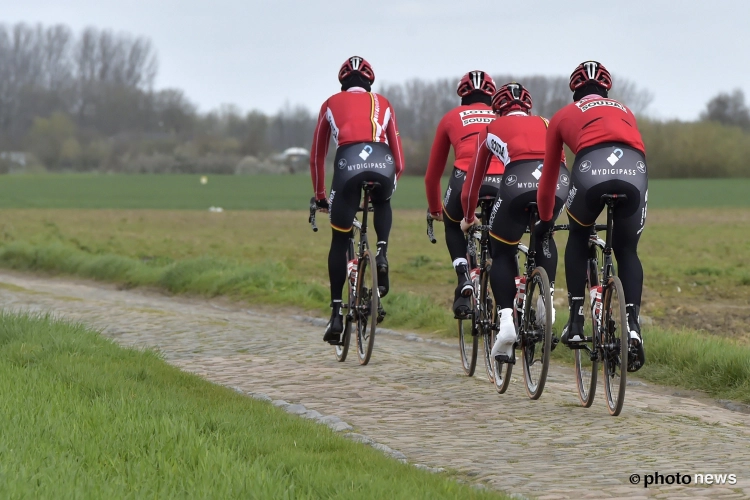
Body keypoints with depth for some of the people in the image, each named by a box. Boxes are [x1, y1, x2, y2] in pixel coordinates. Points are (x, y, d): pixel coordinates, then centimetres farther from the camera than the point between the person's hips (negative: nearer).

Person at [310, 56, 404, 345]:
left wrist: (320, 196, 43)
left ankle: (336, 314, 9)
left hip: (348, 163, -1)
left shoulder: (332, 104, 28)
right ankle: (382, 255, 11)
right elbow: (399, 159, 29)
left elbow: (317, 156, 33)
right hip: (382, 164, 1)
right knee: (382, 205, 37)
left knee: (340, 242, 13)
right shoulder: (382, 104, 29)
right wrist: (389, 183, 45)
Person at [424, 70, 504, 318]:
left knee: (452, 225, 30)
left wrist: (435, 208, 52)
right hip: (503, 182, 1)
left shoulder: (452, 117, 30)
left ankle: (464, 279, 8)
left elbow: (432, 173, 36)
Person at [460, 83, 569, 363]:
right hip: (557, 182, 2)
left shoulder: (492, 129, 30)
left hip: (519, 180, -2)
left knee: (502, 252, 14)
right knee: (544, 237, 31)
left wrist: (468, 218, 52)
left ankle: (506, 320, -2)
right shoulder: (545, 125, 36)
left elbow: (474, 178, 37)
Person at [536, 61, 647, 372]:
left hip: (592, 168, -1)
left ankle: (575, 320, 17)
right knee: (627, 251, 18)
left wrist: (545, 219, 54)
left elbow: (549, 174, 40)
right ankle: (633, 325, -4)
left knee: (578, 238, 27)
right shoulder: (624, 111, 39)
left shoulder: (564, 116, 32)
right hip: (634, 171, 1)